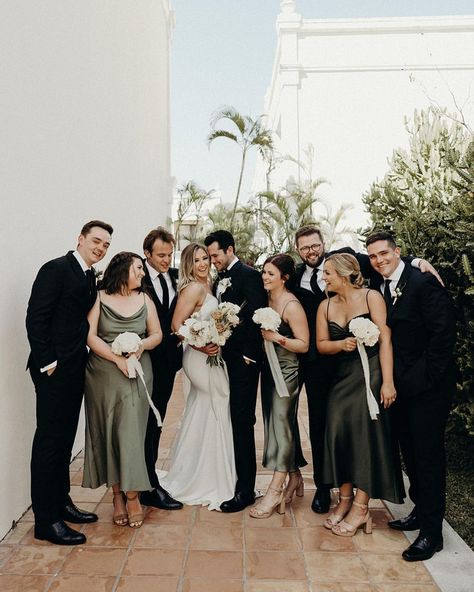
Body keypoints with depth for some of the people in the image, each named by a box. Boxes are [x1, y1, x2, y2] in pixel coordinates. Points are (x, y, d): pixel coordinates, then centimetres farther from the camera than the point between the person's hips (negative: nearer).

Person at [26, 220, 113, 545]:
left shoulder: (90, 277, 13)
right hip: (54, 369, -8)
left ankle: (61, 502, 31)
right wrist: (47, 363, -16)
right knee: (49, 441, 0)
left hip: (75, 369, 8)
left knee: (65, 439, 17)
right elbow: (35, 319, -15)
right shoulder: (56, 269, -11)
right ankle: (46, 520, 11)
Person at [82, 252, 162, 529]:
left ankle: (132, 495, 5)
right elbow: (90, 335, -8)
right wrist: (118, 358, -16)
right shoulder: (100, 298, 0)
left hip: (137, 374, 1)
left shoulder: (144, 300, 8)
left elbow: (157, 334, 9)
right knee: (109, 433, 4)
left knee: (131, 430, -4)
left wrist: (142, 345, -12)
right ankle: (117, 494, 15)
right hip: (104, 373, -1)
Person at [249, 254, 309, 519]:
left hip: (286, 371, -8)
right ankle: (294, 478, 30)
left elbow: (304, 344, -15)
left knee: (281, 425, -2)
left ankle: (275, 491, 5)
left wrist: (277, 337, -23)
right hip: (269, 368, 8)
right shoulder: (267, 300, 7)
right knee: (279, 425, 14)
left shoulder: (292, 305, -15)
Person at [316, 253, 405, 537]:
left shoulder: (371, 297, -7)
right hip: (342, 378, 5)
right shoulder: (325, 306, 7)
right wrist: (341, 345, -15)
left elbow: (385, 339, -12)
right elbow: (321, 344, 7)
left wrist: (387, 381, -17)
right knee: (339, 433, 1)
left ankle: (361, 507, 9)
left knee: (367, 434, -3)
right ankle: (345, 500, 17)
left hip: (370, 375, -4)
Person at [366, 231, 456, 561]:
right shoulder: (382, 289, 9)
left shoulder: (424, 283, -14)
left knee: (428, 456, 1)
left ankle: (432, 533, 14)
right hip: (403, 386, 8)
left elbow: (444, 333, -18)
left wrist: (425, 377, -17)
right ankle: (421, 512, 35)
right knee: (411, 452, 17)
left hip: (427, 386, -7)